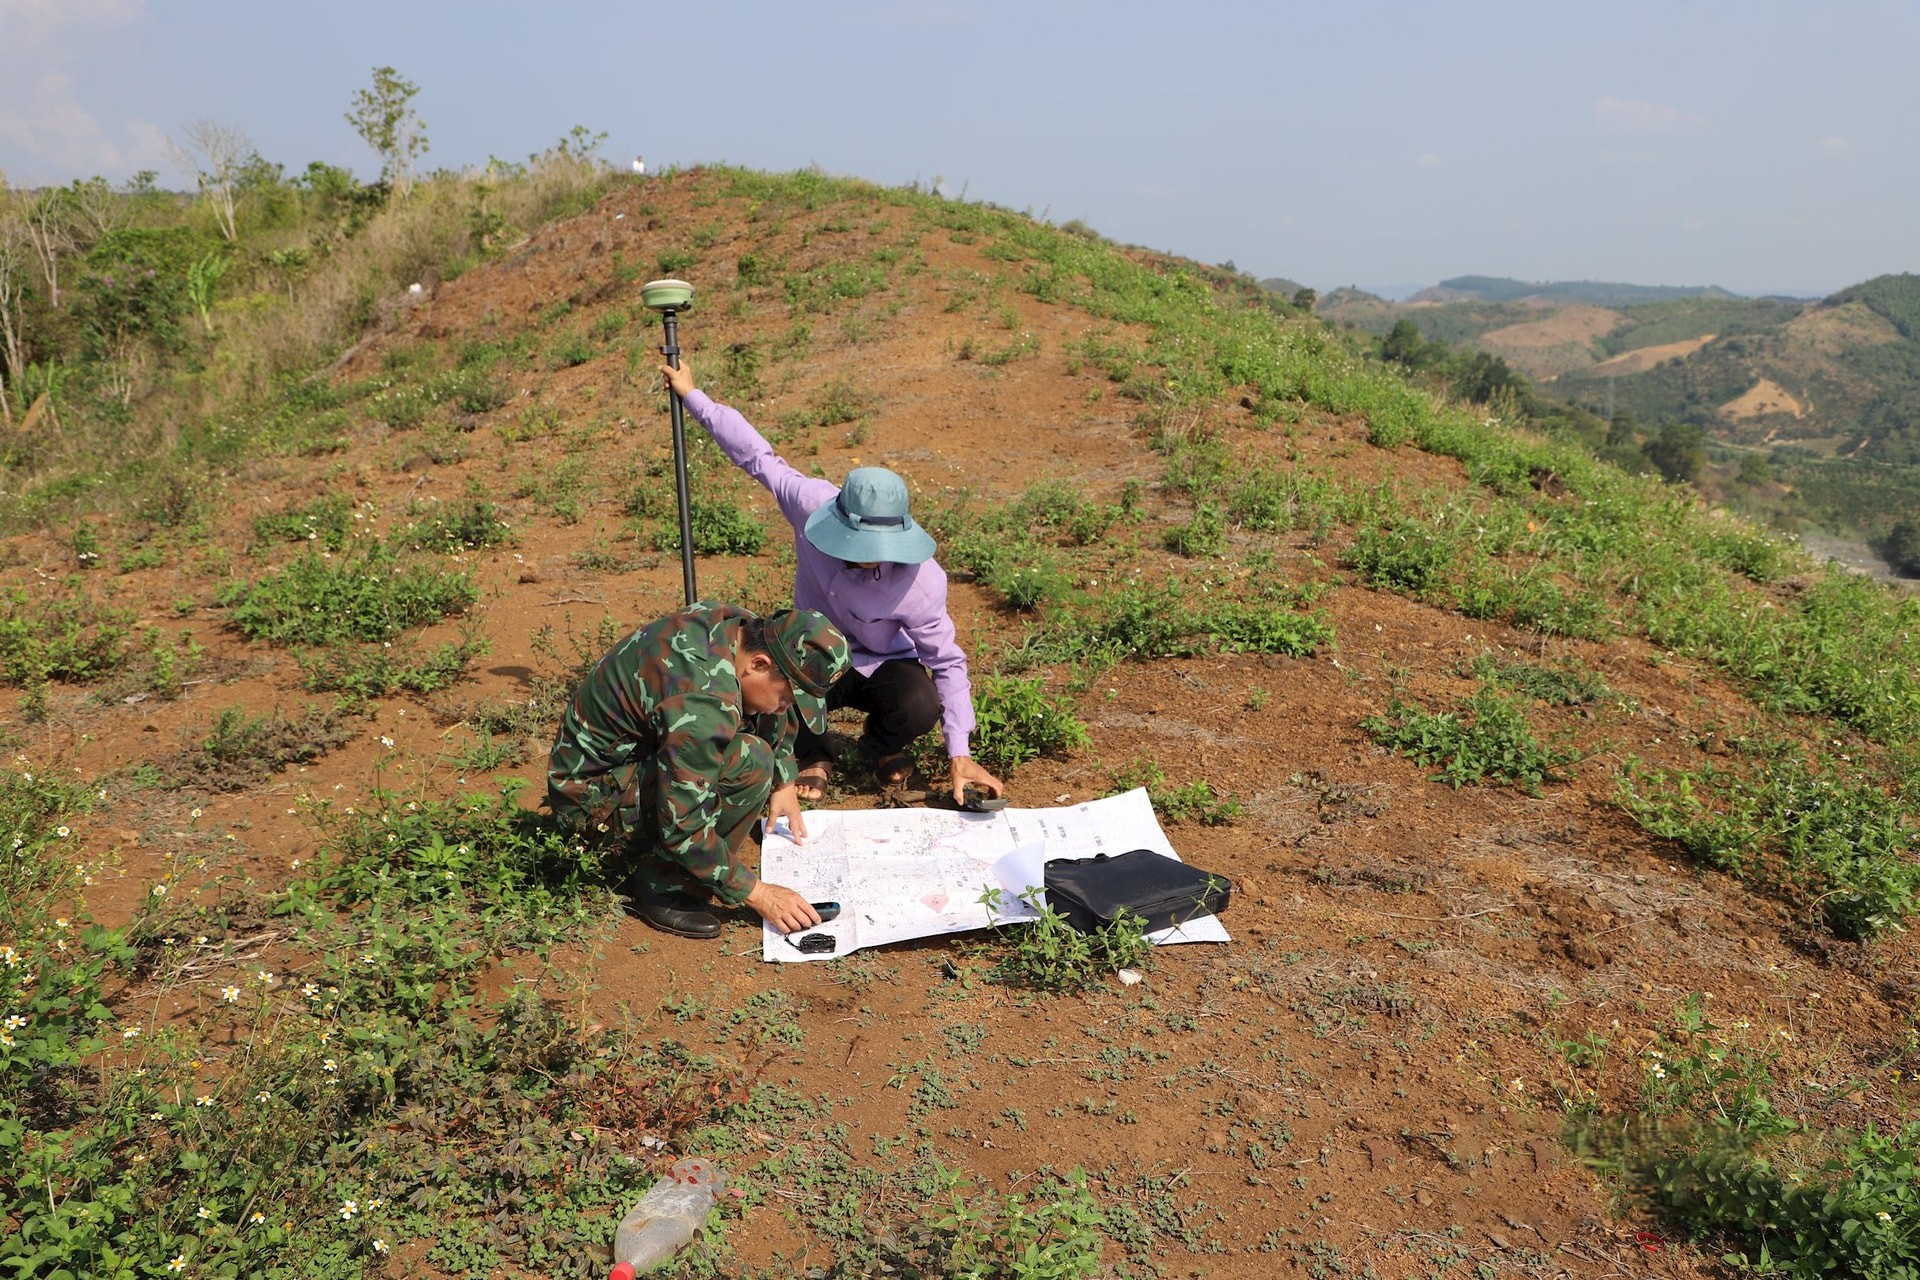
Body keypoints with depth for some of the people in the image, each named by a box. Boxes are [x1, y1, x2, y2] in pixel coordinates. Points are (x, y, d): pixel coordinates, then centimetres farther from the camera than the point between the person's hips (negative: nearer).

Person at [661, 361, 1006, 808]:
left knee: (922, 707, -34)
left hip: (881, 666, -1)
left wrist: (959, 755, -27)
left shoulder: (921, 581, -32)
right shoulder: (814, 505, -28)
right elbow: (758, 456, -12)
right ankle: (813, 755, 1)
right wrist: (693, 396, -5)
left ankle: (882, 744, 7)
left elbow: (947, 661, -23)